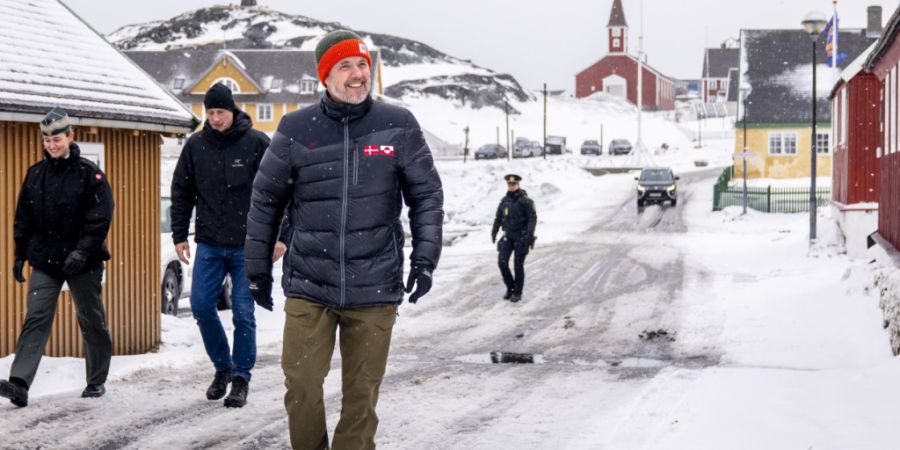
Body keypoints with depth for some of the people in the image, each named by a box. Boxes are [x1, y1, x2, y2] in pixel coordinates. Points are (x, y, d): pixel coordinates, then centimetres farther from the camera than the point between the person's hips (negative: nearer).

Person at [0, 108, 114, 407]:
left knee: (92, 321, 9)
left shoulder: (89, 174, -6)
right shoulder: (36, 175, 7)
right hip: (44, 261, 3)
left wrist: (82, 250, -21)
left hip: (83, 262, -3)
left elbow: (100, 217, -12)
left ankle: (97, 382, 23)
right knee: (36, 318, -9)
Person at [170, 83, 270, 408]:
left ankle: (241, 377, 10)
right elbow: (181, 192, 12)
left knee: (243, 312, -1)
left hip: (247, 246, -3)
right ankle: (222, 366, 19)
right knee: (201, 306, -1)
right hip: (209, 245, 3)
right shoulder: (196, 145, 5)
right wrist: (179, 235, 7)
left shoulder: (256, 143, -4)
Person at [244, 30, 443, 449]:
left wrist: (424, 258, 0)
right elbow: (266, 199, 8)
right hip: (308, 287, 0)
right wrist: (258, 269, 11)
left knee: (361, 395, 7)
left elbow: (427, 194, 8)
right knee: (301, 387, -4)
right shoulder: (296, 128, 0)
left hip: (374, 289, 0)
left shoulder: (398, 125, 1)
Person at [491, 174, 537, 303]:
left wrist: (529, 235, -23)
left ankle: (517, 292, 13)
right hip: (508, 236, 4)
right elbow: (498, 218, 16)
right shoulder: (504, 200, 6)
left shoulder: (525, 200, -10)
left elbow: (533, 218, -14)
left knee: (518, 264, 0)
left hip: (521, 237, -4)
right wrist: (494, 233, 15)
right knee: (502, 261, -8)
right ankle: (510, 287, 11)